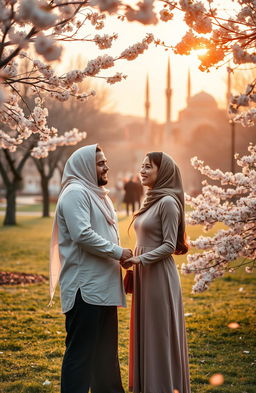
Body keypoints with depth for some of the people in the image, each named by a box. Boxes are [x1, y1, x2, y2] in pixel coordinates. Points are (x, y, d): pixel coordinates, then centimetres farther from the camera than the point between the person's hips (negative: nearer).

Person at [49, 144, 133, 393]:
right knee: (81, 350, -6)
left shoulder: (96, 193, 19)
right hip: (85, 288, -10)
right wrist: (116, 251, -17)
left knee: (105, 348, 17)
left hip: (102, 286, 10)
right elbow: (82, 234, -24)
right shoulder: (76, 193, -12)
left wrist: (120, 263, 17)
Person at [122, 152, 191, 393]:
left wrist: (139, 259, -20)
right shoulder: (150, 201, 14)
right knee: (145, 334, 12)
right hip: (144, 275, 9)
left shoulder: (168, 202, -13)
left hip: (159, 276, -9)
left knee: (160, 334, -2)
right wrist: (133, 266, 16)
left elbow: (169, 245, -16)